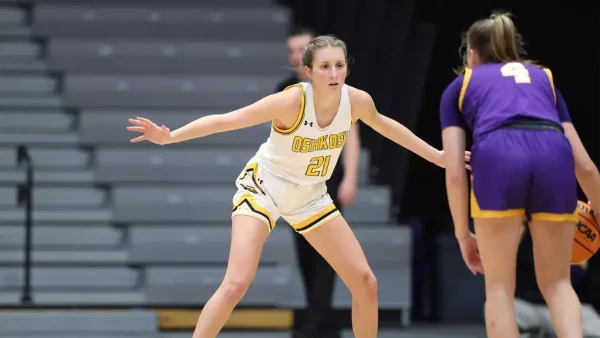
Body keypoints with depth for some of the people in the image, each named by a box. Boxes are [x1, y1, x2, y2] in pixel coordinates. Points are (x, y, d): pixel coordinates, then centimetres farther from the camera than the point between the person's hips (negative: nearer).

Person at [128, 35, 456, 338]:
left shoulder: (357, 101, -14)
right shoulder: (291, 101, -29)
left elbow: (382, 124, 10)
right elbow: (225, 120, -29)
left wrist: (435, 155, 18)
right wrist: (169, 136, -40)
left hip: (310, 197, 5)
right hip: (263, 187, -5)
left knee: (365, 283, 1)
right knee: (236, 284, -22)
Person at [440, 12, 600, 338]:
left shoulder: (460, 86, 30)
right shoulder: (543, 77, 36)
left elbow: (455, 172, 18)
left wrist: (463, 234, 26)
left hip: (496, 156, -2)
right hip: (554, 156, 2)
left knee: (499, 287, 12)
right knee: (556, 283, 16)